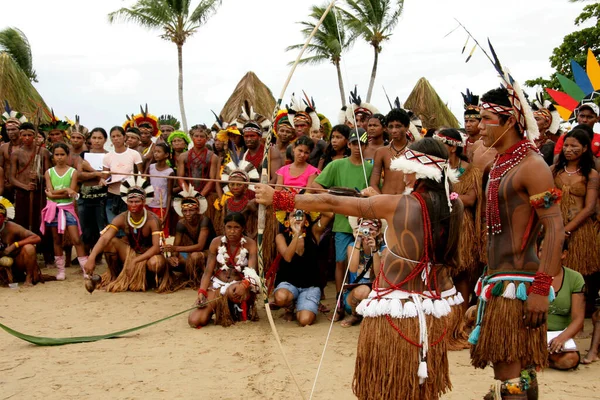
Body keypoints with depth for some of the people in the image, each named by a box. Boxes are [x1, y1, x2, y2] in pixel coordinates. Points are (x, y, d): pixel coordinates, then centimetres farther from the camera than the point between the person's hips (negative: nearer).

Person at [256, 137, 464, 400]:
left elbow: (330, 203, -10)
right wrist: (379, 201, 26)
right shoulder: (454, 207, -3)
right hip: (436, 309, 6)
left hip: (396, 310, -5)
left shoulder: (396, 205, -16)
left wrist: (276, 198, -1)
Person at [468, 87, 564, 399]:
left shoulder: (531, 165, -13)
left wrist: (541, 288, -24)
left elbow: (555, 228, -20)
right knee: (521, 374, 16)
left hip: (518, 284, -9)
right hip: (498, 279, 9)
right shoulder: (500, 164, 15)